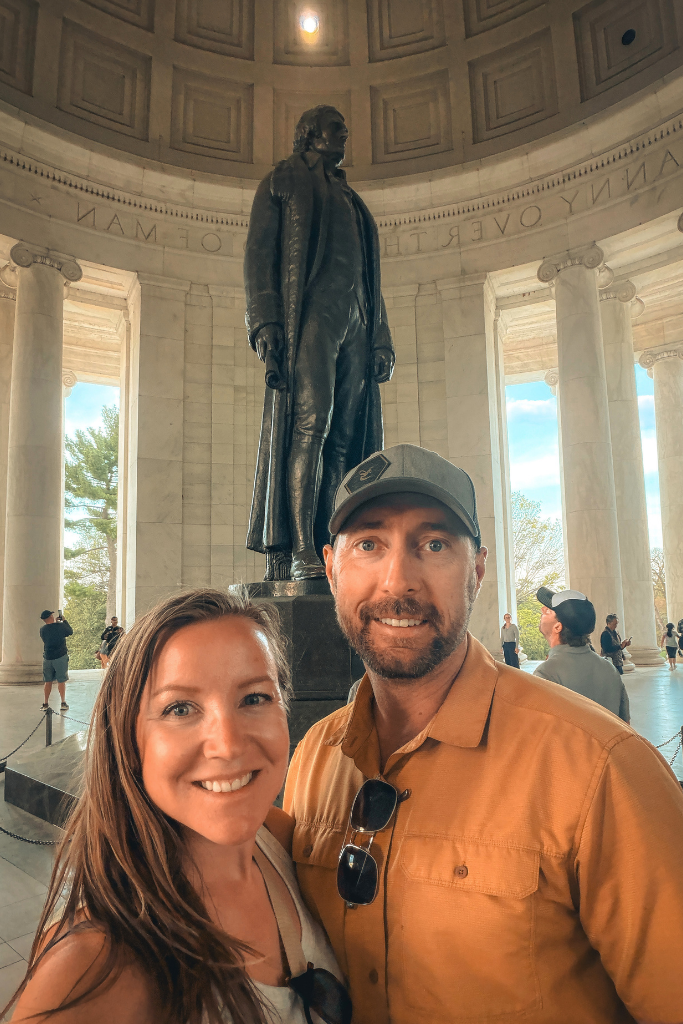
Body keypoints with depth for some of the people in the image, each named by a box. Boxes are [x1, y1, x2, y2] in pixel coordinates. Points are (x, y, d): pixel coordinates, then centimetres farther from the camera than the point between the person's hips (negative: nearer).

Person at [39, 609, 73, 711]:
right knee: (61, 681, 3)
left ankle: (45, 704, 14)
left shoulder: (42, 629, 0)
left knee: (48, 682, 12)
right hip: (61, 657, -3)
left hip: (47, 658, 3)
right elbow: (71, 632, 7)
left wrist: (56, 622, 18)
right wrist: (64, 621, 14)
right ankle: (63, 703, 6)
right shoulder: (61, 626, -10)